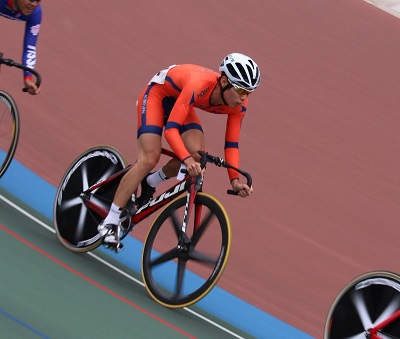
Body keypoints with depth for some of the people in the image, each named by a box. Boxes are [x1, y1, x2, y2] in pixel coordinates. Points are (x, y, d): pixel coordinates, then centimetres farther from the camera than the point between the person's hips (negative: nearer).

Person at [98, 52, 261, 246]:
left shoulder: (238, 105, -21)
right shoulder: (198, 85, -41)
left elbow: (231, 144, -11)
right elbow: (171, 129, -42)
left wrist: (235, 179, -22)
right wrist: (186, 159, -56)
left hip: (178, 102, 6)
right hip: (157, 94, -6)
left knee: (197, 155, -18)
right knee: (149, 160, -19)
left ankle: (149, 183, 9)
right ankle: (109, 223, -14)